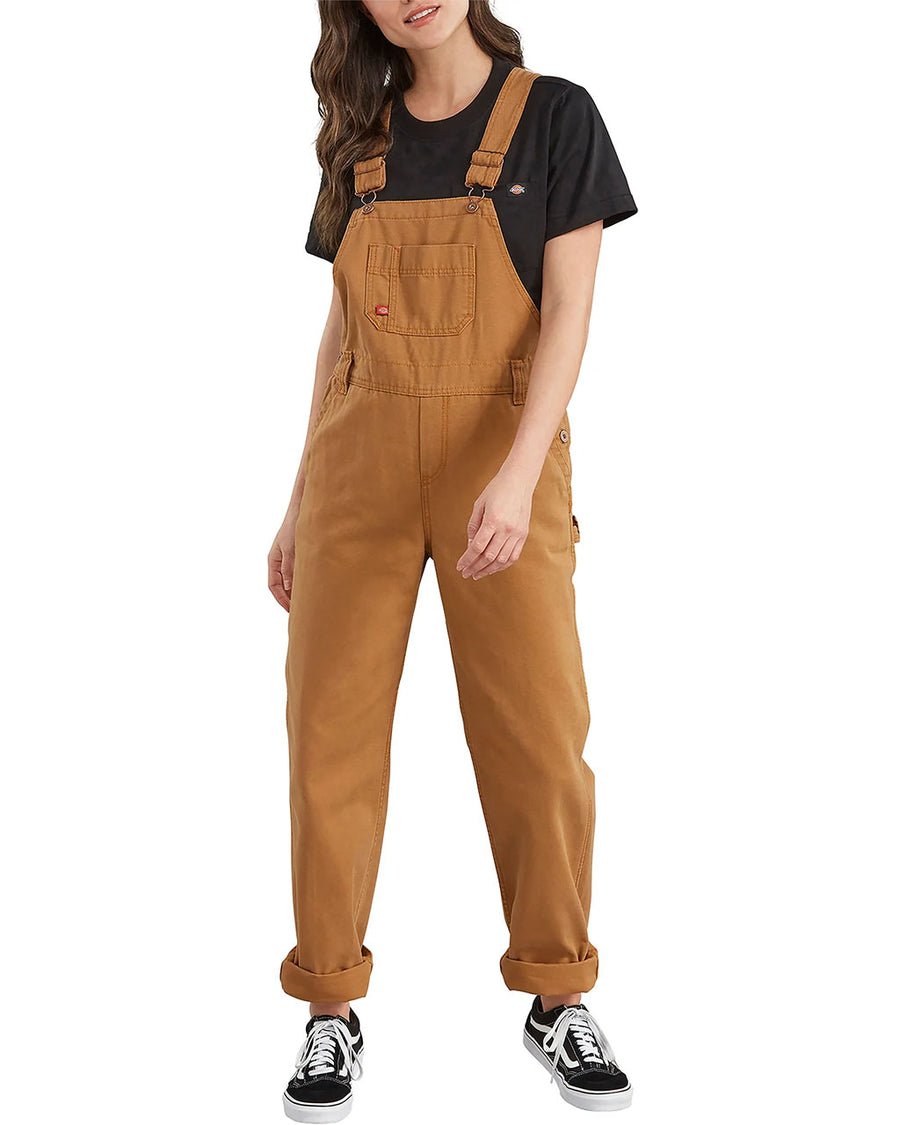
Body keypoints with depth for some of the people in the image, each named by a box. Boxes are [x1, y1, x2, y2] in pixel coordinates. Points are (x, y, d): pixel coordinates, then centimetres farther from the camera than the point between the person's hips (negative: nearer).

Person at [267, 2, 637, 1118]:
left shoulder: (554, 116, 1)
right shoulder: (361, 139, 12)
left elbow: (568, 314, -8)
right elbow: (341, 331, 13)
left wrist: (518, 477, -22)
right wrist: (299, 501, 10)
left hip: (503, 459, -3)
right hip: (357, 468, 3)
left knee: (539, 738, -2)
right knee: (331, 735, 0)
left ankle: (559, 1003, 17)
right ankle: (330, 1013, 14)